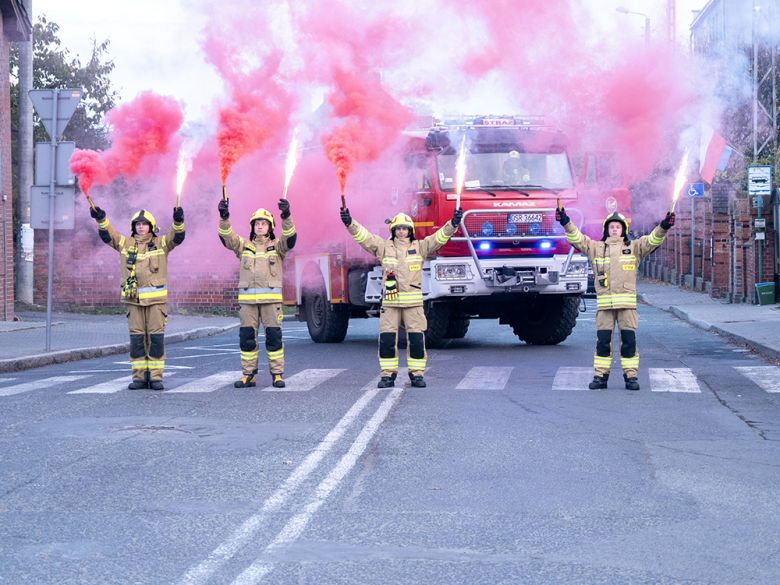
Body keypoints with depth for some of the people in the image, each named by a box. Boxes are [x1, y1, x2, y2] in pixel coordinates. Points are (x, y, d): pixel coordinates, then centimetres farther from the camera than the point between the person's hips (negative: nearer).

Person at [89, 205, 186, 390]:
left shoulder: (161, 243, 7)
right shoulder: (126, 244, 12)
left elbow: (177, 237, -6)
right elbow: (108, 235, 5)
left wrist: (178, 221, -26)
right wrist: (101, 220, -12)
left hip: (156, 298, -2)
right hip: (133, 299, 2)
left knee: (156, 337, -3)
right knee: (136, 338, 2)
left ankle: (156, 377, 2)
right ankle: (139, 377, 7)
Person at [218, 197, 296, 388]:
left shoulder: (277, 246, 9)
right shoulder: (244, 245, 13)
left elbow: (290, 238, -10)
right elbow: (227, 237, -1)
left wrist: (286, 217, -26)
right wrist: (224, 217, -18)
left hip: (271, 298, -2)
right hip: (247, 298, 2)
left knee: (274, 336, -4)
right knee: (246, 337, 2)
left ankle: (277, 374, 4)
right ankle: (248, 375, 10)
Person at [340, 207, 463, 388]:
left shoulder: (420, 247, 8)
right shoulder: (384, 247, 8)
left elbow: (439, 238, 1)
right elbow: (364, 237, 2)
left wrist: (453, 224, -13)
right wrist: (350, 223, -11)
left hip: (413, 303, 0)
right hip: (390, 302, 0)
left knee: (417, 339, -1)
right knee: (386, 339, -2)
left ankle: (417, 374, 11)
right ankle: (388, 375, 8)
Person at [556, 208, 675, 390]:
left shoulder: (634, 247, 12)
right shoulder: (596, 248, 13)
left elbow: (652, 241, 2)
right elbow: (578, 239, 6)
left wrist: (663, 228, -15)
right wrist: (566, 224, -8)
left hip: (627, 302, 0)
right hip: (604, 303, 1)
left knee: (629, 340, -2)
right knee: (602, 340, 0)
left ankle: (631, 376, 5)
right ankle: (600, 376, 7)